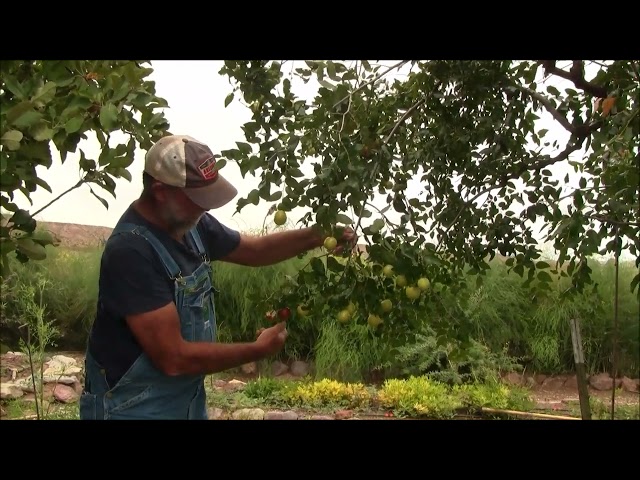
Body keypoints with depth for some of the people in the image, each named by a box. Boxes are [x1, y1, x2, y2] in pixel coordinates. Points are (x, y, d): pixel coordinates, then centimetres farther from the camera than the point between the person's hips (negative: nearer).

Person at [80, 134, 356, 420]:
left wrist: (319, 235, -2)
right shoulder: (131, 251, -28)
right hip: (134, 408, -8)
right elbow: (174, 359, -28)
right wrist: (259, 350, -18)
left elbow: (254, 250, 13)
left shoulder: (191, 223, -3)